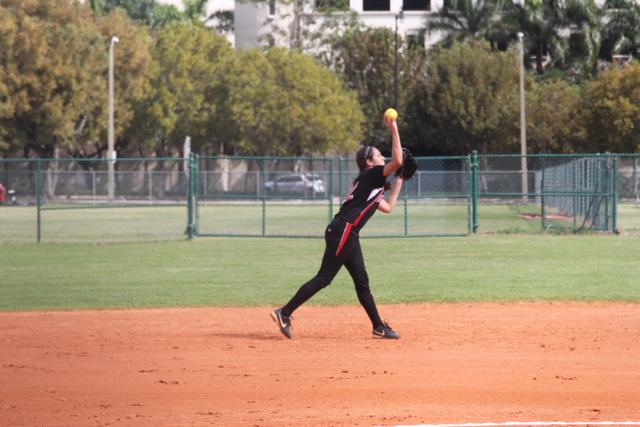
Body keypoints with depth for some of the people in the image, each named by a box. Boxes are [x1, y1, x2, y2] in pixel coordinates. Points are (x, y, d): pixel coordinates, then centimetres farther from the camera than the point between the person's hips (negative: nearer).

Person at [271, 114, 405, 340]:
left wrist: (399, 181, 33)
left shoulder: (368, 183, 25)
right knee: (324, 277, -12)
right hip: (343, 231, -10)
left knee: (361, 281, 12)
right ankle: (284, 313, -14)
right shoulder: (371, 175, -2)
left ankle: (379, 327, 16)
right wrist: (394, 131, -10)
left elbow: (387, 207, 32)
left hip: (347, 234, 10)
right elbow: (397, 161, -15)